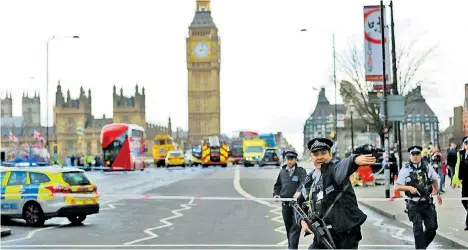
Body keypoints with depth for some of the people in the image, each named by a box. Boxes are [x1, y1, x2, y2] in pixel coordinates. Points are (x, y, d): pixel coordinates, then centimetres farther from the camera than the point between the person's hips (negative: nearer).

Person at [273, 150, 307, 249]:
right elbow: (277, 185, 20)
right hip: (285, 203, 5)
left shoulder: (301, 171, -2)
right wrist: (276, 194, 2)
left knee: (296, 226, -10)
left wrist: (298, 192, -36)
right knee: (288, 226, 12)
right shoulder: (282, 171, 12)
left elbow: (303, 183, -19)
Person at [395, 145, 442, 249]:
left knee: (432, 228, 3)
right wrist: (409, 188, -20)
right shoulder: (405, 170, -6)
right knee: (418, 229, -8)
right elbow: (398, 187, -5)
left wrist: (438, 194, 21)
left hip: (428, 203, 3)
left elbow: (435, 180, 20)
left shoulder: (427, 167, 3)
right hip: (414, 205, -3)